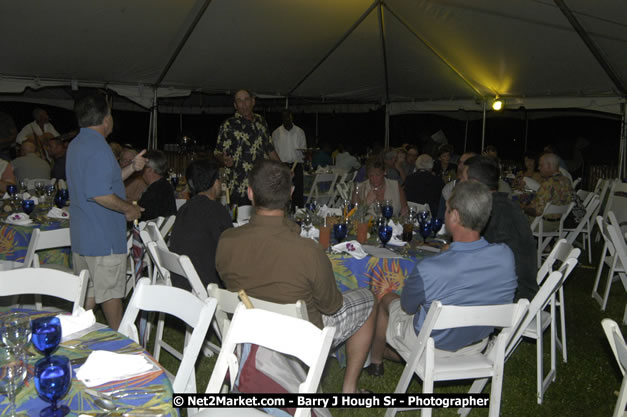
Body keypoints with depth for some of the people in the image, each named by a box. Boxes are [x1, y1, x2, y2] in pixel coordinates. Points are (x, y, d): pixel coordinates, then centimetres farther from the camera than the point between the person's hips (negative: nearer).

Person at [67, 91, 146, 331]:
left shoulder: (76, 145, 14)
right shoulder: (98, 147, -20)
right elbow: (100, 194, -28)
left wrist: (131, 168, 13)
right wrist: (129, 209, -14)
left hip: (81, 235, 9)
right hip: (103, 238, -9)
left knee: (87, 292, 17)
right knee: (111, 292, 4)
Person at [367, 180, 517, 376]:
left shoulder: (427, 270, -37)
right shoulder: (506, 256, -24)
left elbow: (407, 307, -15)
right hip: (477, 344, 4)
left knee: (387, 299, 23)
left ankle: (375, 361, 46)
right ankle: (397, 353, 47)